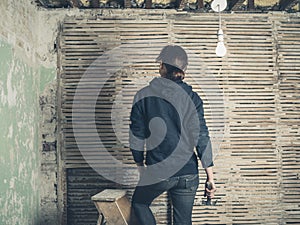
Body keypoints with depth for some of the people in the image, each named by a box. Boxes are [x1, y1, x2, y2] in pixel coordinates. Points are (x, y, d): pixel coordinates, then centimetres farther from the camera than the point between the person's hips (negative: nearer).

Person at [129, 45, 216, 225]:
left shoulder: (144, 95, -4)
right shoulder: (192, 97, -2)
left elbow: (136, 135, 0)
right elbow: (202, 138, -5)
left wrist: (140, 165, 15)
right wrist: (210, 176, 1)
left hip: (157, 172, -2)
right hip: (188, 173, 2)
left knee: (139, 203, 27)